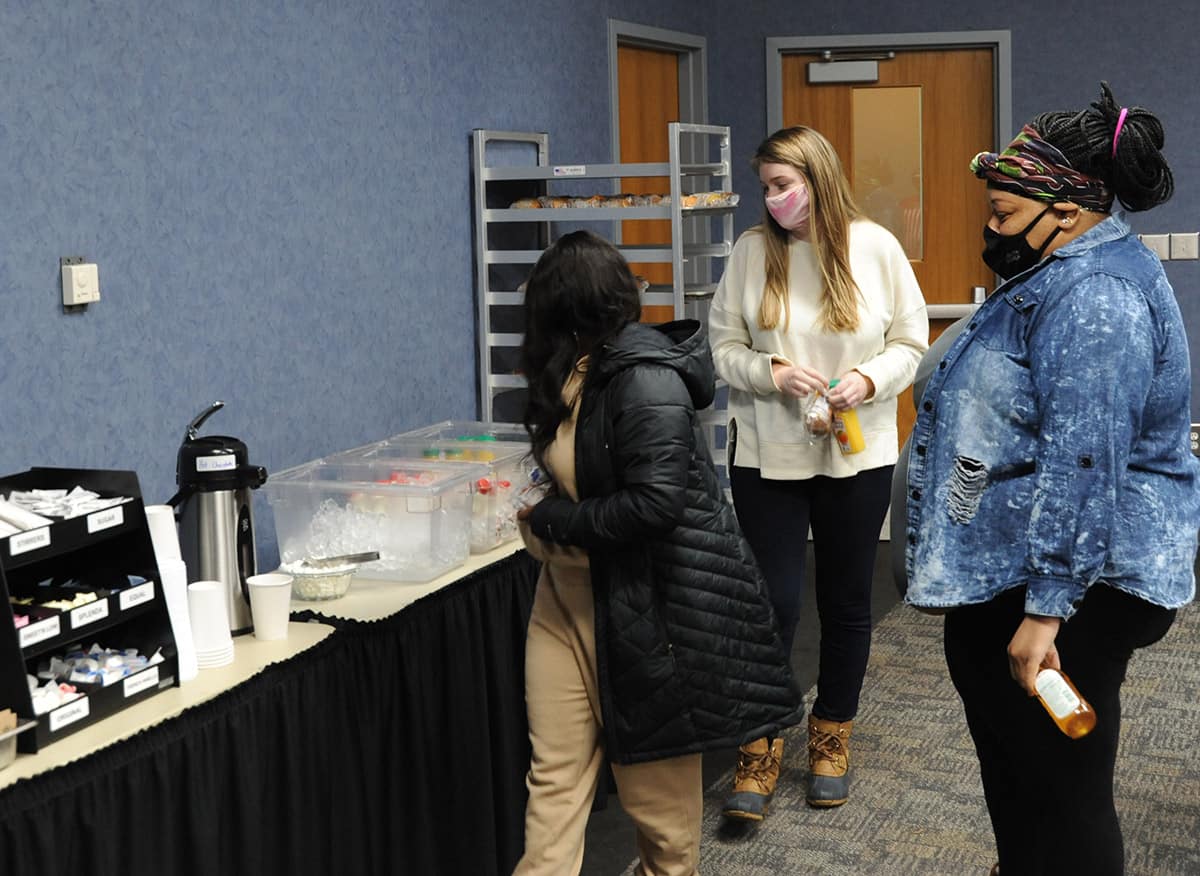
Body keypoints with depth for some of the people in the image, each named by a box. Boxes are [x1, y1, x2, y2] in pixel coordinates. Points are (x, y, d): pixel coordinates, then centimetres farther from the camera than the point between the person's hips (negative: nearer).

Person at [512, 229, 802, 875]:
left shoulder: (645, 378, -19)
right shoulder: (571, 374, 7)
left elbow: (656, 501, -26)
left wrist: (553, 522, -16)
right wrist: (542, 510, 6)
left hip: (642, 600, -8)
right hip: (568, 592, 8)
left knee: (656, 782, 10)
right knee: (555, 773, 5)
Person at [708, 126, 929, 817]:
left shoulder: (876, 247, -4)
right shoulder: (753, 250, -3)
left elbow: (911, 343, 2)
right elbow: (723, 346, 1)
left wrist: (868, 380, -16)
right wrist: (773, 375, -17)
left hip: (857, 454, 1)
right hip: (769, 455, -1)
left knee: (848, 602, 12)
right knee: (774, 601, -2)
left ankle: (832, 739, 30)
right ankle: (761, 749, 14)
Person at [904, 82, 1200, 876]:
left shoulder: (1095, 298, -22)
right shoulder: (1067, 275, 13)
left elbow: (1081, 466, -28)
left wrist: (1047, 608, -28)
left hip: (1060, 585, -11)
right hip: (1006, 575, 11)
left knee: (1058, 788, 0)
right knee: (1013, 765, 22)